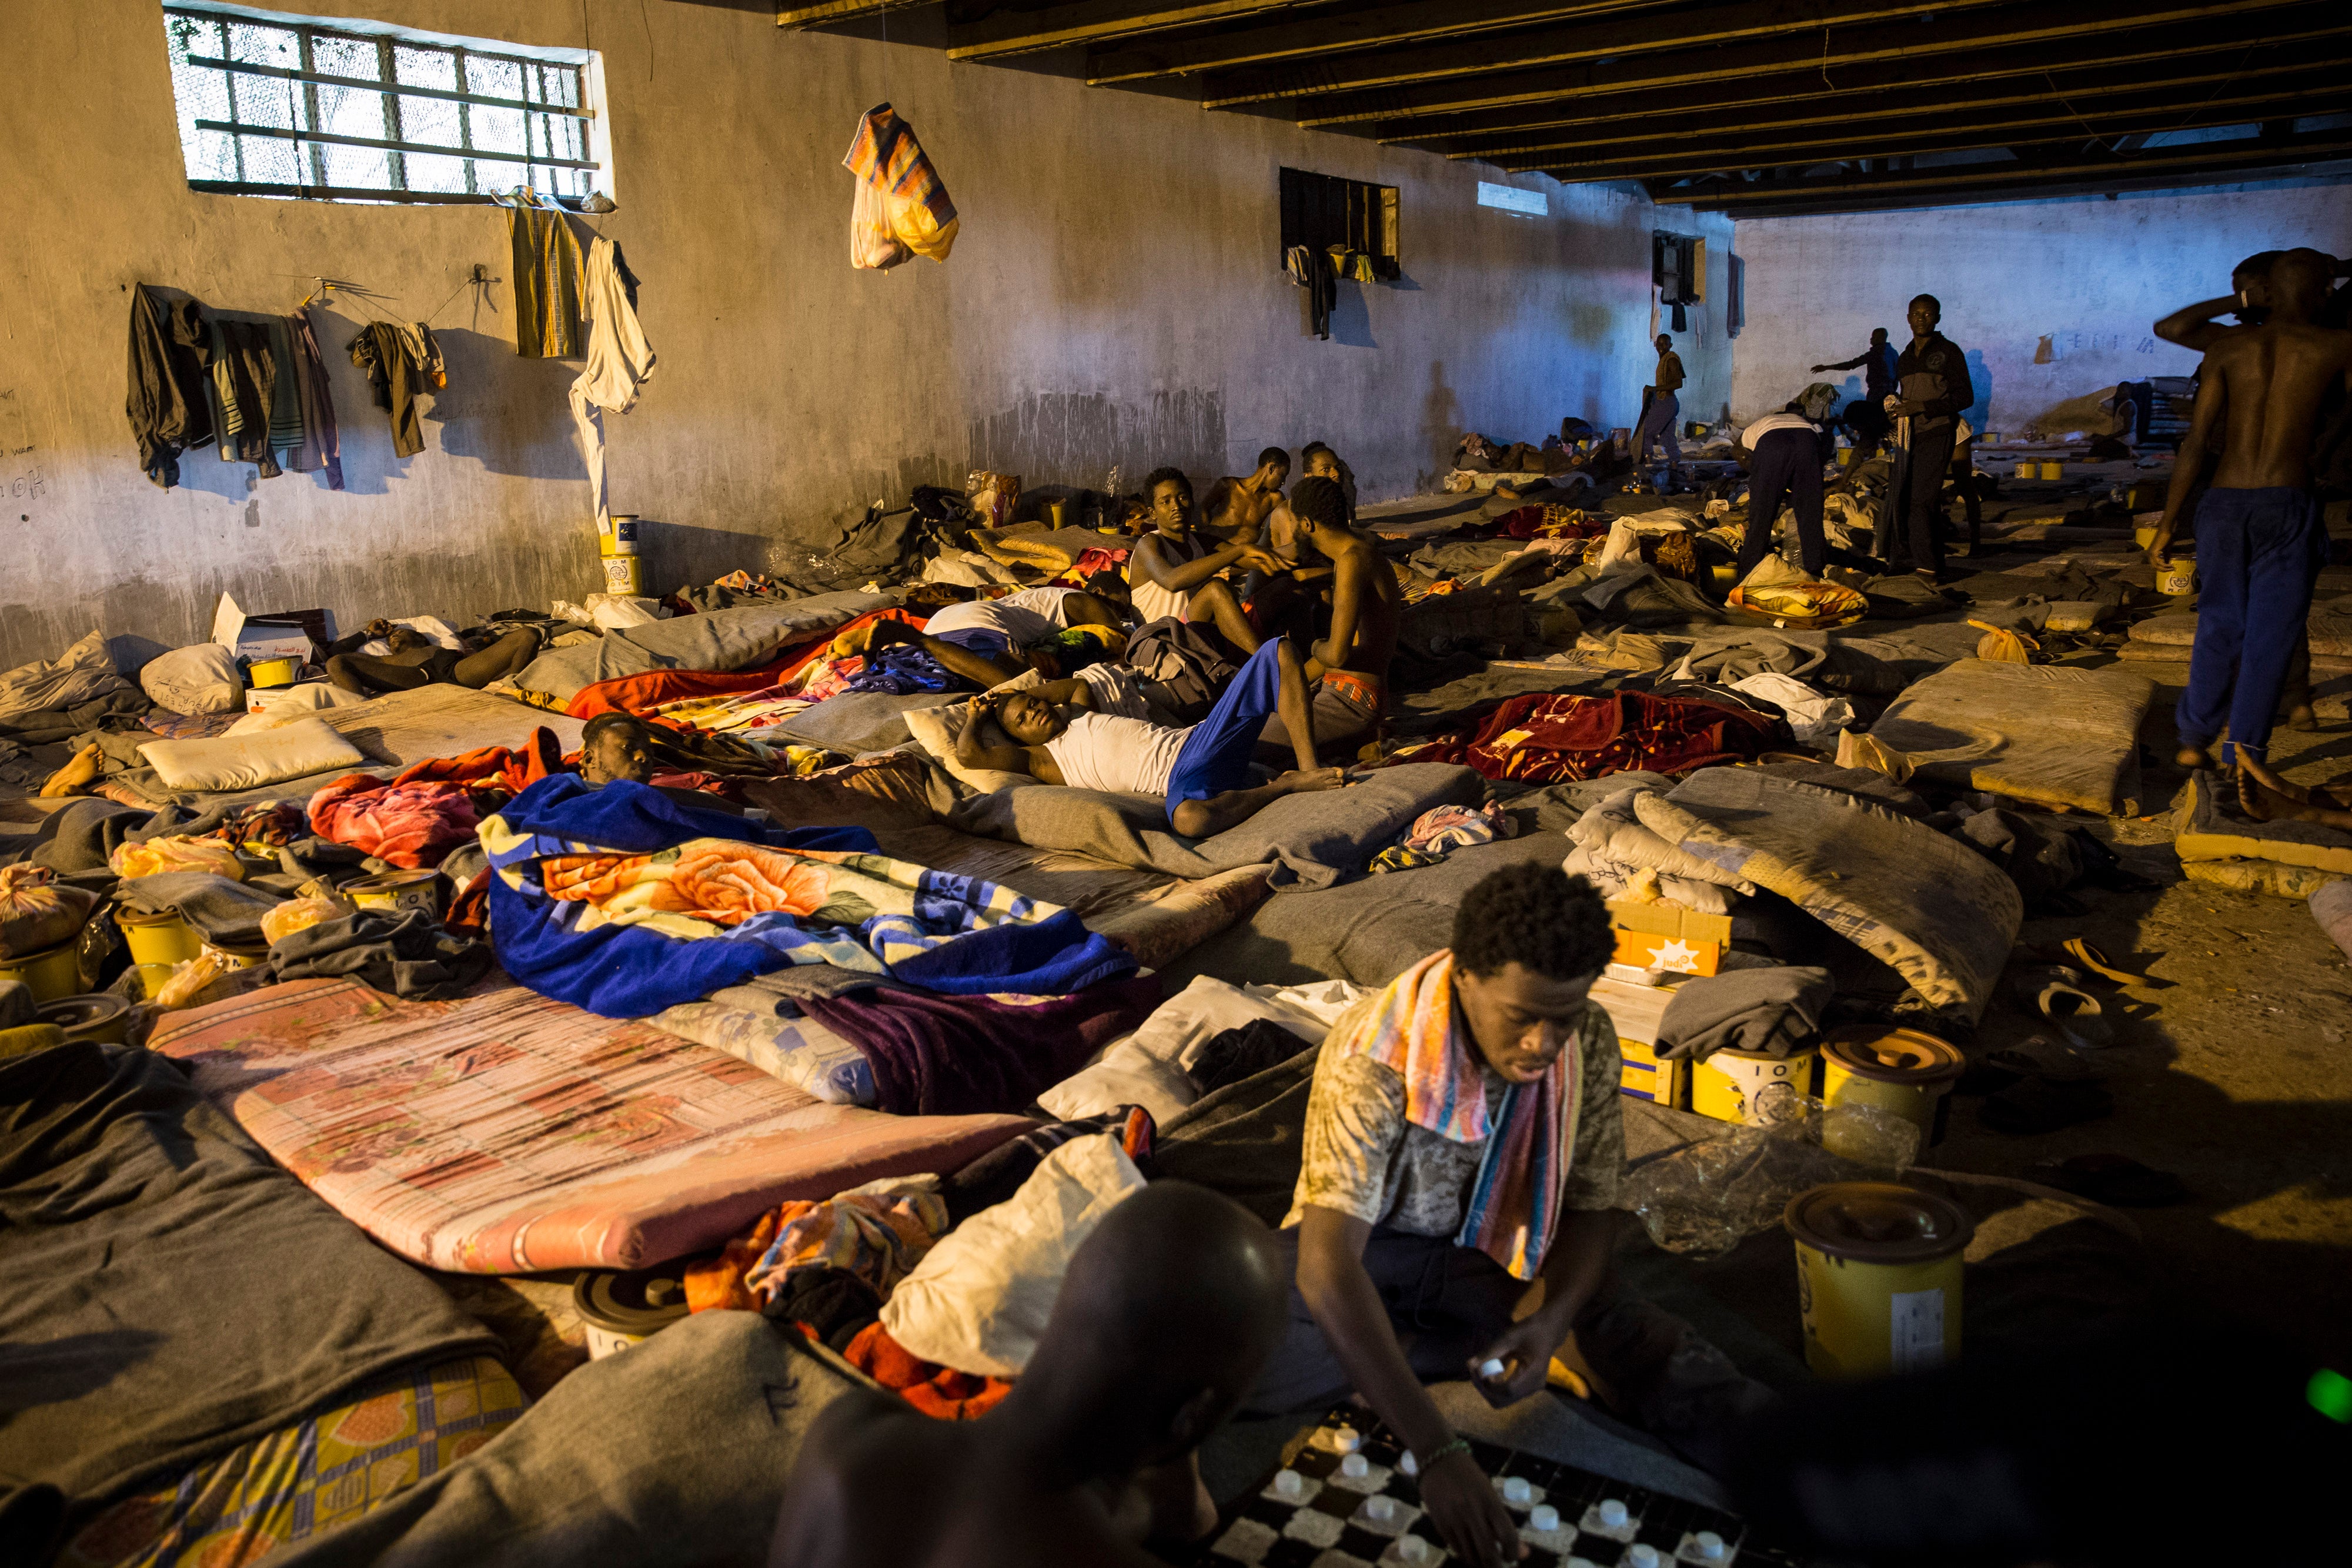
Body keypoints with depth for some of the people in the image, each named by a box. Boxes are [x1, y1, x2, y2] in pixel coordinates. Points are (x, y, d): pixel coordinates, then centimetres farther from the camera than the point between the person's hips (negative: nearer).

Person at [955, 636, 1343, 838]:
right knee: (1191, 818, -49)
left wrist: (1022, 694, 34)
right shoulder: (1041, 759, 7)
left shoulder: (1078, 714, 27)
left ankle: (1309, 766, -19)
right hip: (1178, 774, -7)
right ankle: (1287, 785, -21)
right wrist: (975, 719, 17)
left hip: (1201, 737, 7)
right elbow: (968, 754, -3)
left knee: (1279, 651, -2)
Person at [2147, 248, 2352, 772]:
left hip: (2223, 503, 3)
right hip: (2287, 504, -2)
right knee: (2271, 631, 2)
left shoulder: (2228, 347, 6)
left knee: (2219, 628, 15)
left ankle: (2193, 740, 20)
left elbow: (2196, 440, 2)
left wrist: (2167, 522, 5)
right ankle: (2246, 745, -10)